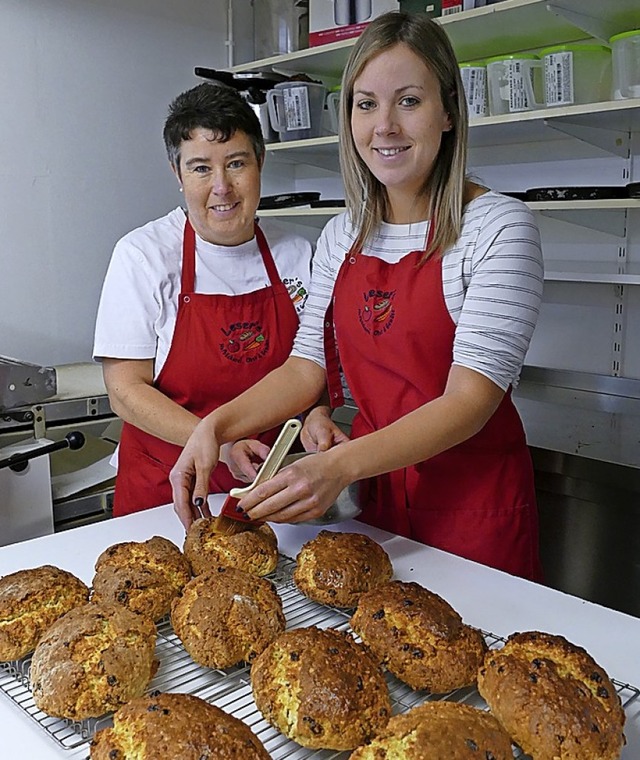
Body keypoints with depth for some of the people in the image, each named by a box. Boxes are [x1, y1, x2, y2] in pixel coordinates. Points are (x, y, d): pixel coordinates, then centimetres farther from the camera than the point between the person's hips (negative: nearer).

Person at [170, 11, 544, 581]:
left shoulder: (498, 226, -15)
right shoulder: (341, 237, 3)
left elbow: (471, 399, -22)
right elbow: (307, 366, 4)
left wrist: (339, 466, -33)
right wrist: (216, 427, -13)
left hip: (474, 501, -5)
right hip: (373, 494, 5)